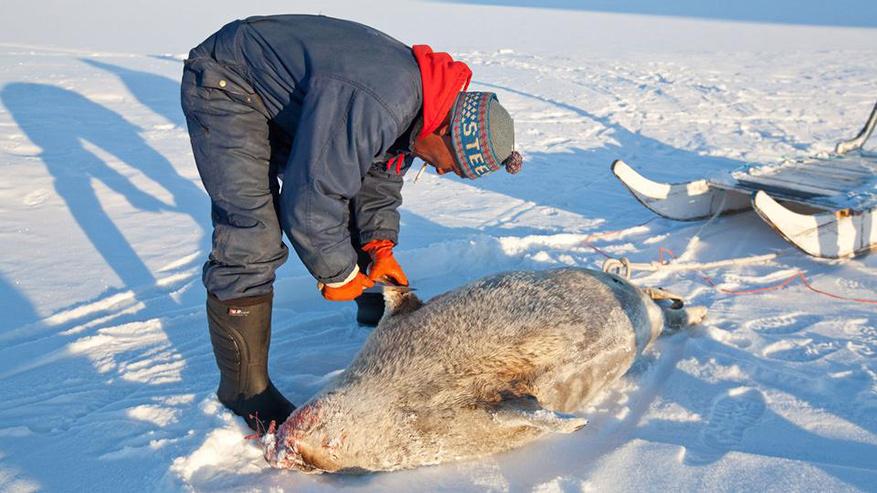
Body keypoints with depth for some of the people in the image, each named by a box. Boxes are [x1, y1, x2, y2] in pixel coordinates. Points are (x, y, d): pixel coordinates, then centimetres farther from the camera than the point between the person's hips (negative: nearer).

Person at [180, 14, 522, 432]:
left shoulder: (422, 97, -6)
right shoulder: (374, 108, -38)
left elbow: (381, 169, 7)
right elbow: (309, 201, -34)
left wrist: (380, 246, -2)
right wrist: (339, 274, -18)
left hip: (288, 95, 9)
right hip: (224, 86, -9)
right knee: (252, 237, -17)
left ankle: (378, 307, 33)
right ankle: (244, 387, -2)